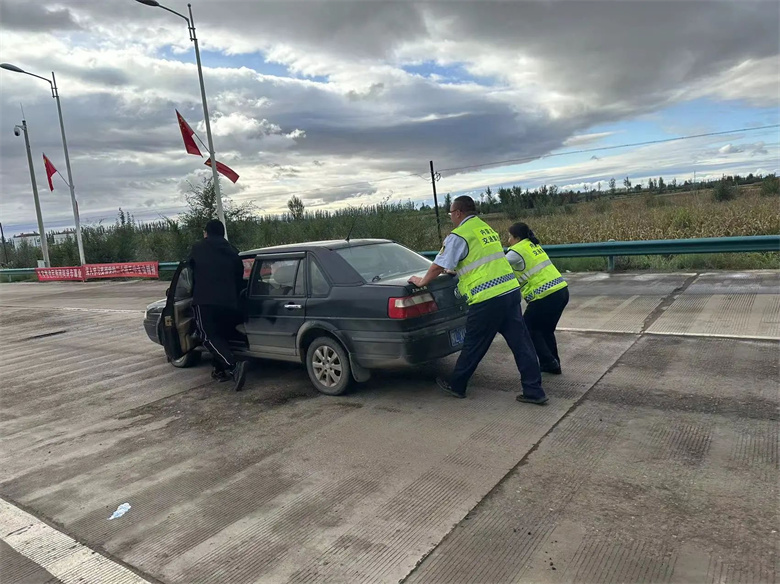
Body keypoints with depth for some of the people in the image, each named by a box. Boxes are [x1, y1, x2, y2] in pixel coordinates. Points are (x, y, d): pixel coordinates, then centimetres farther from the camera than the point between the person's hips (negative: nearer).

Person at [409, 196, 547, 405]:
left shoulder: (459, 235, -6)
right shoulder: (487, 228, 19)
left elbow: (438, 267, -5)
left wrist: (422, 281, 12)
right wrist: (458, 269, 43)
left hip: (487, 298, -7)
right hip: (511, 290, 7)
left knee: (473, 346, 7)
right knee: (521, 342, 8)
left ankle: (456, 386, 24)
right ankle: (534, 391, 12)